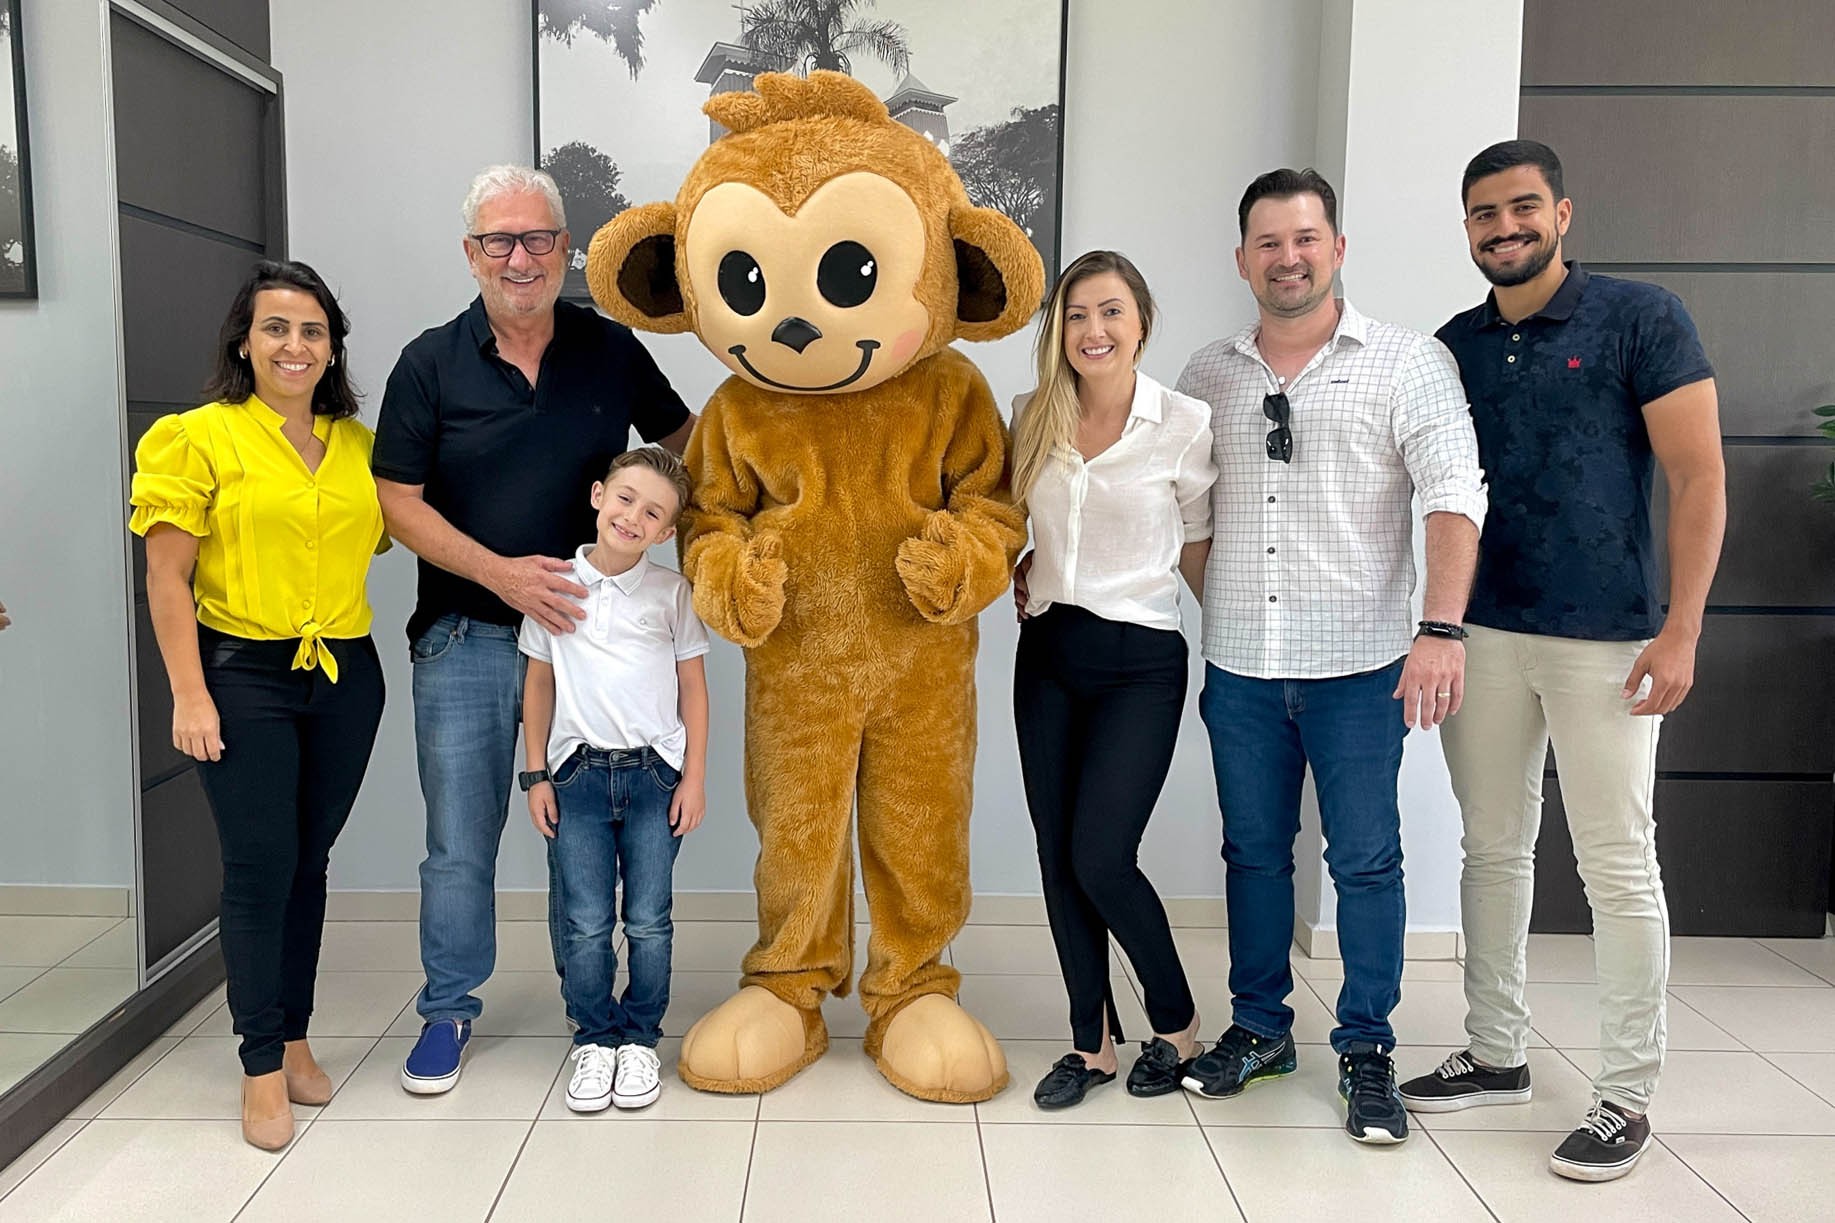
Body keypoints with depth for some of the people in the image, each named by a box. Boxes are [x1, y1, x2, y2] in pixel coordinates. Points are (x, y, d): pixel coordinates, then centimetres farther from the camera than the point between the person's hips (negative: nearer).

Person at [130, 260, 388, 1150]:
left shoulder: (358, 444, 8)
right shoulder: (202, 437, -4)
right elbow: (167, 579, -6)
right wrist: (190, 696, -12)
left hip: (345, 676, 4)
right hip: (245, 676, -4)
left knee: (308, 864, 13)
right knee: (258, 868, -2)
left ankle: (293, 1036, 28)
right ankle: (262, 1067, 12)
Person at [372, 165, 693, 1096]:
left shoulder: (611, 349, 3)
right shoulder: (431, 363, -1)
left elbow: (685, 438, 16)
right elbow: (398, 501, -2)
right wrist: (501, 572, -14)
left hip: (584, 628, 1)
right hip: (465, 640, -1)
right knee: (460, 839, 8)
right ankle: (448, 1009, 26)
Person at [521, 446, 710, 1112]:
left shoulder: (672, 593, 1)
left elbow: (693, 688, 5)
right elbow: (539, 683, 9)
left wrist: (694, 777, 0)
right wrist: (536, 774, 6)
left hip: (654, 773, 0)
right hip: (578, 774, 1)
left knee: (648, 922, 5)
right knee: (585, 924, 3)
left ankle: (641, 1040, 21)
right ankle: (594, 1040, 21)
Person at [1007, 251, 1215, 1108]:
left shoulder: (1186, 426, -8)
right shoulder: (1032, 418, 4)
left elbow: (1197, 553, 0)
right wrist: (1024, 565, 6)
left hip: (1139, 661, -5)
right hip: (1046, 653, 5)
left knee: (1100, 858, -9)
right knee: (1058, 859, 7)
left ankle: (1178, 1027, 17)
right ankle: (1091, 1043, 24)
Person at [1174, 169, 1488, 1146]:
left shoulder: (1407, 362, -1)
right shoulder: (1208, 376, 9)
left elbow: (1455, 498, -10)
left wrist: (1441, 629, -19)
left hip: (1357, 666, -3)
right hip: (1238, 668, 4)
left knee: (1367, 862, 4)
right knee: (1253, 853, 13)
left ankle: (1367, 1050, 20)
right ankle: (1259, 1028, 28)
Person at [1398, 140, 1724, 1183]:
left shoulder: (1642, 318, -3)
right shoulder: (1457, 345, 10)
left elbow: (1701, 480, -6)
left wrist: (1681, 631, -13)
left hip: (1606, 640, -4)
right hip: (1484, 635, 5)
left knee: (1620, 869, 2)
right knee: (1495, 850, 12)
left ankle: (1628, 1096, 16)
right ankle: (1497, 1056, 26)